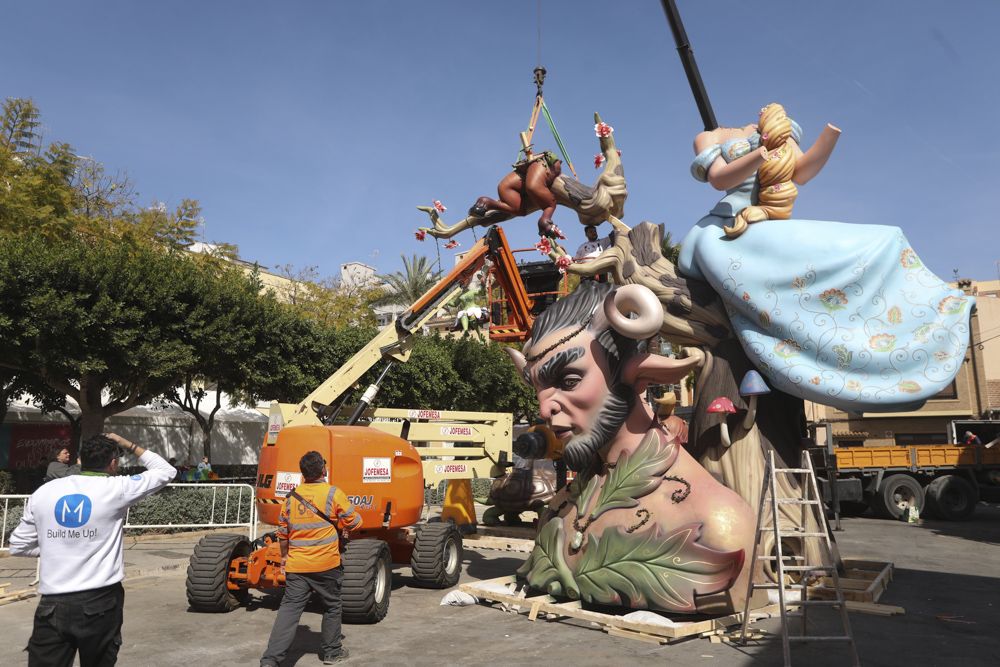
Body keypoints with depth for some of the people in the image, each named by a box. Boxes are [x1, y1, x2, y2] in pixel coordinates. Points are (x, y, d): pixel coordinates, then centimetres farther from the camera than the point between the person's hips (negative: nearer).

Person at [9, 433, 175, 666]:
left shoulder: (43, 492, 4)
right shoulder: (116, 489, -7)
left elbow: (18, 546, 12)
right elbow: (165, 471, 6)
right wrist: (129, 445, 13)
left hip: (52, 604, 2)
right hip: (100, 602, -2)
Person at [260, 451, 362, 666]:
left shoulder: (292, 496, 3)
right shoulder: (333, 494, -10)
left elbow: (282, 532, 12)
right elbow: (354, 523, -2)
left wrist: (284, 555, 27)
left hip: (296, 565, 3)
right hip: (326, 564, -3)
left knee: (289, 610, 4)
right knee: (332, 607, 16)